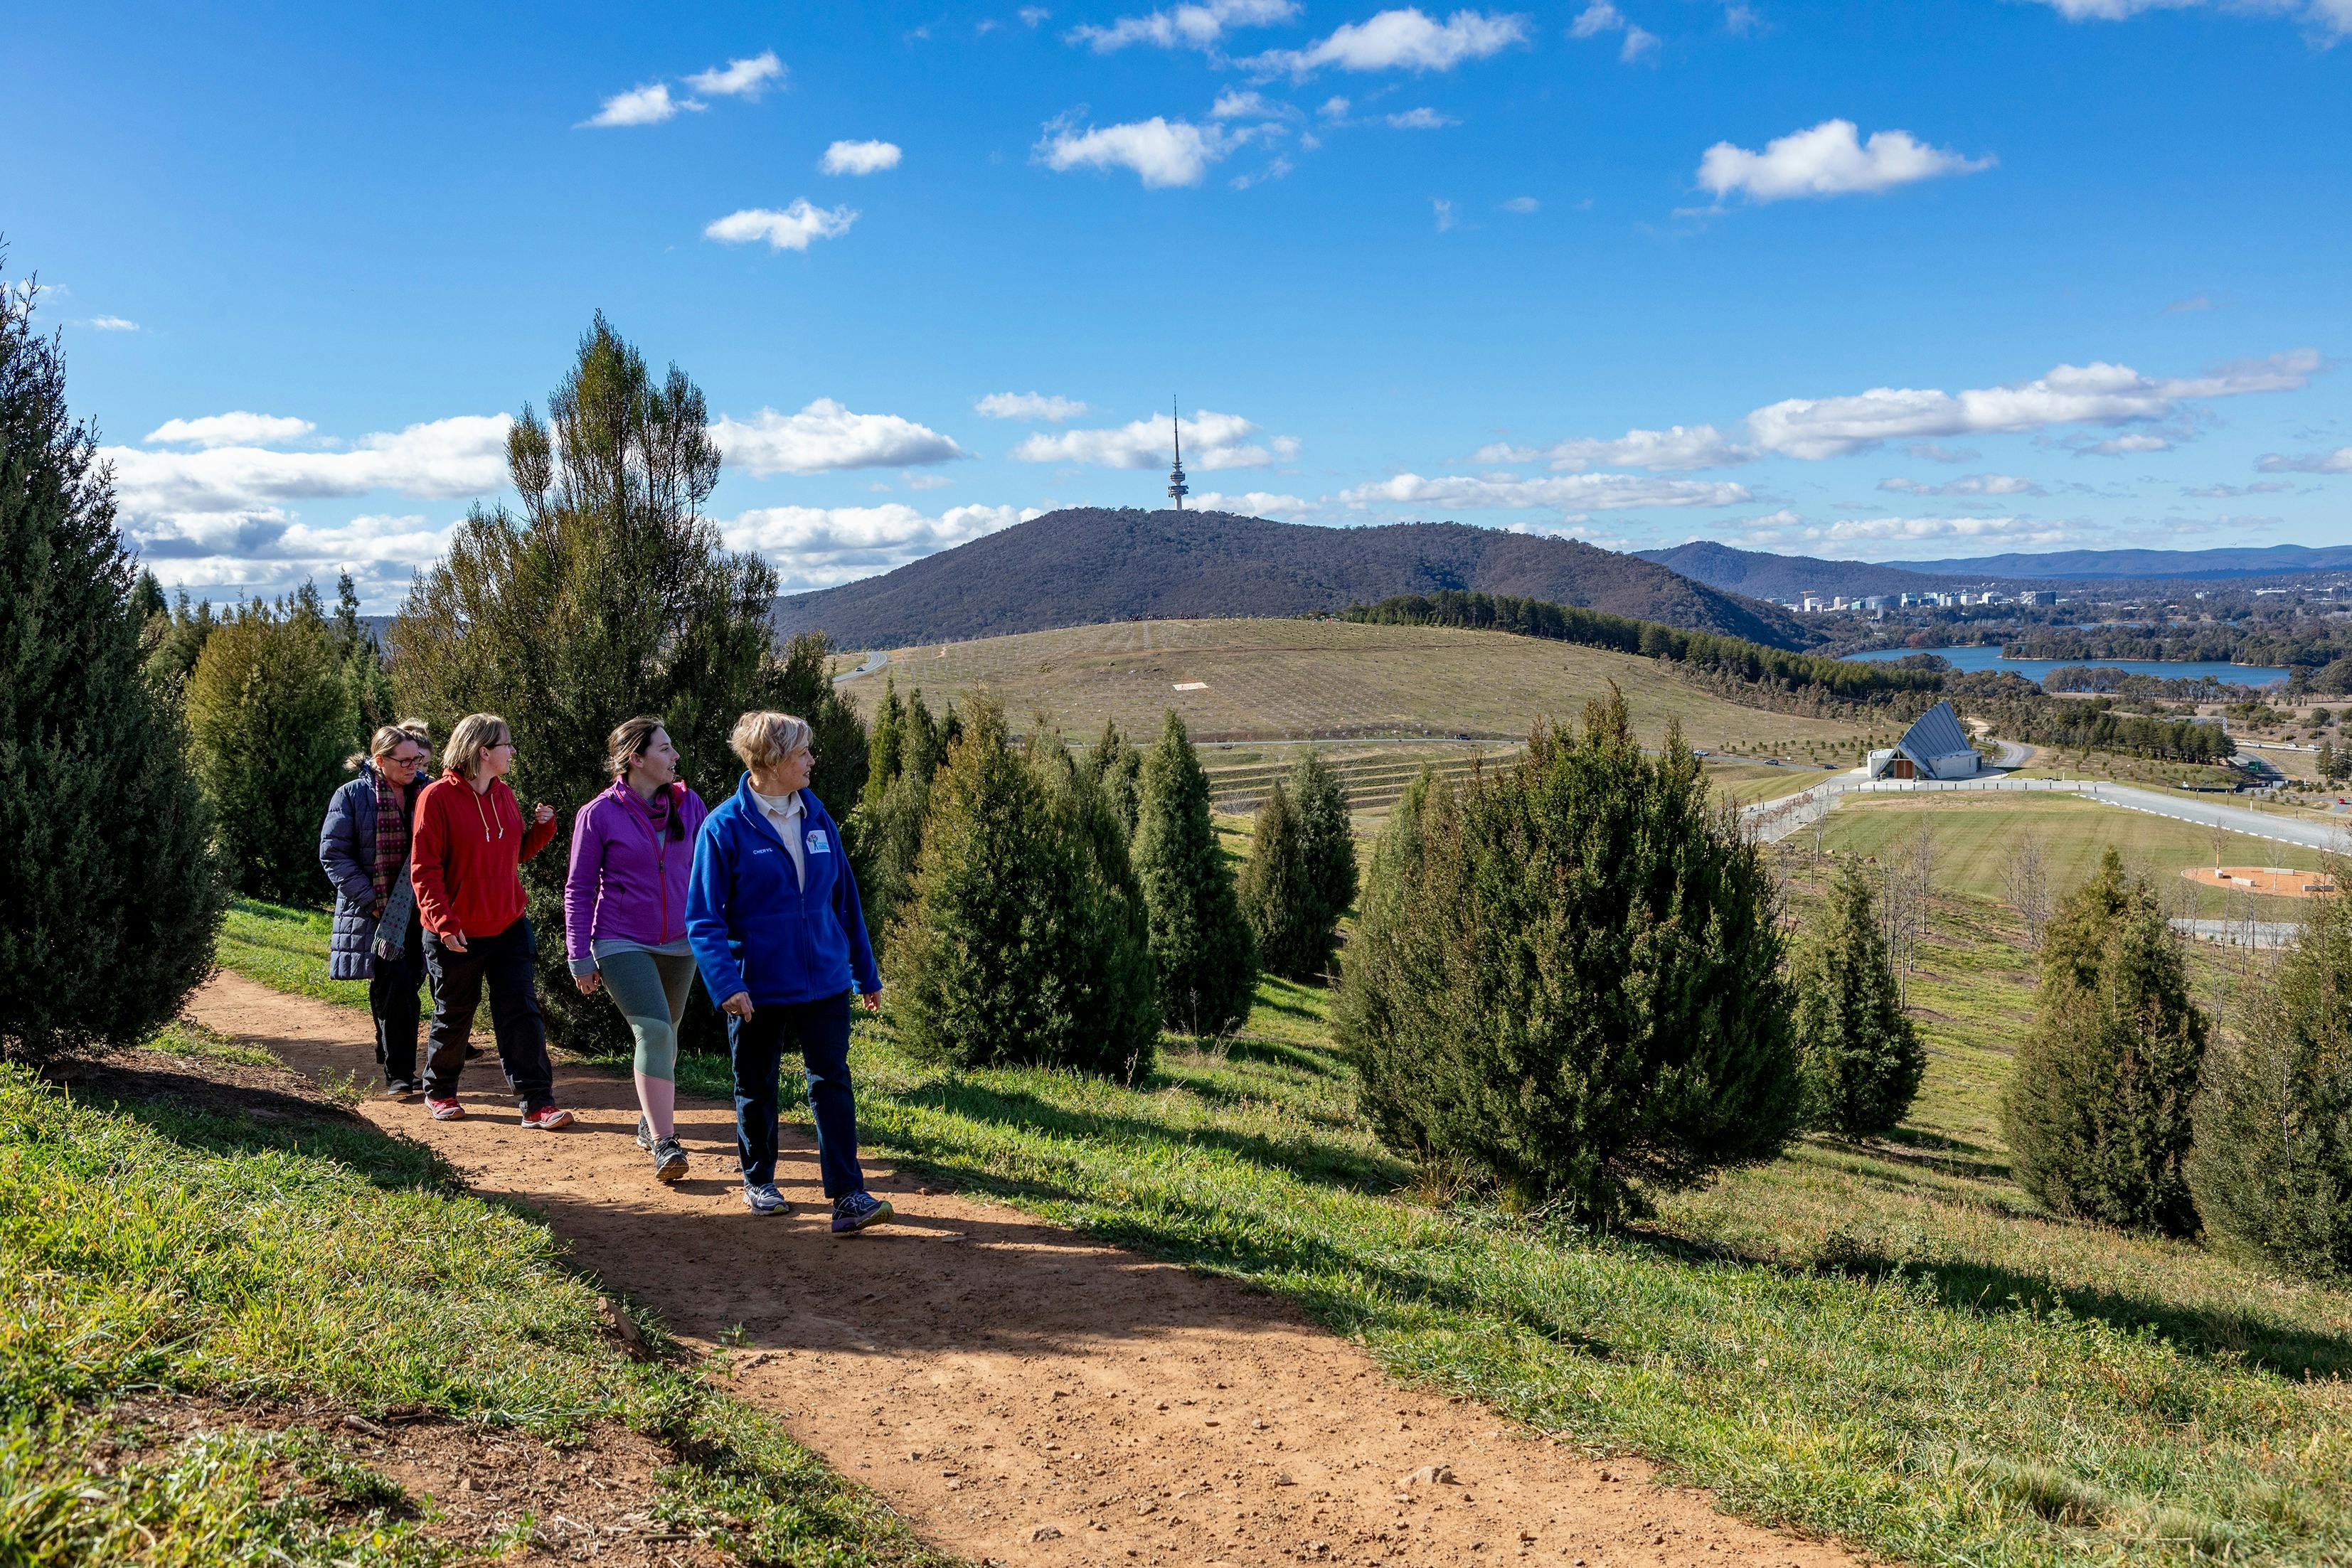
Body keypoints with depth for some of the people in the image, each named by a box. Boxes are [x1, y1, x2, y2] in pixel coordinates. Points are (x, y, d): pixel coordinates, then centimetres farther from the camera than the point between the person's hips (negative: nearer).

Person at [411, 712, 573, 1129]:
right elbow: (425, 868, -14)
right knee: (454, 1016, 11)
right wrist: (444, 922, -21)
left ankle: (538, 1103, -2)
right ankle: (439, 1092, 34)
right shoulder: (438, 797, -12)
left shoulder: (504, 795, 7)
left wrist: (542, 827, 0)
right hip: (457, 934, -5)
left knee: (522, 1013, -2)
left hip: (509, 927, 5)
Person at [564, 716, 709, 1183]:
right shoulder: (599, 815, -7)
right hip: (622, 943, -4)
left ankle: (650, 1119, 38)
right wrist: (580, 957, -3)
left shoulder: (689, 804, 2)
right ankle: (664, 1145, -17)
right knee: (653, 1031, -19)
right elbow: (579, 889, -1)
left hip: (680, 943, 4)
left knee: (666, 1034, 16)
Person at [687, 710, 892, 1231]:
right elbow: (703, 918, -11)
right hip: (759, 988, -3)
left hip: (824, 982, 3)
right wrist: (726, 982, -23)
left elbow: (845, 899, 11)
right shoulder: (725, 827, -10)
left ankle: (848, 1197, -2)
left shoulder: (815, 815, 4)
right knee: (756, 1089, 12)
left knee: (832, 1082, -2)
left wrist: (866, 973, 13)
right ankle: (758, 1182, 32)